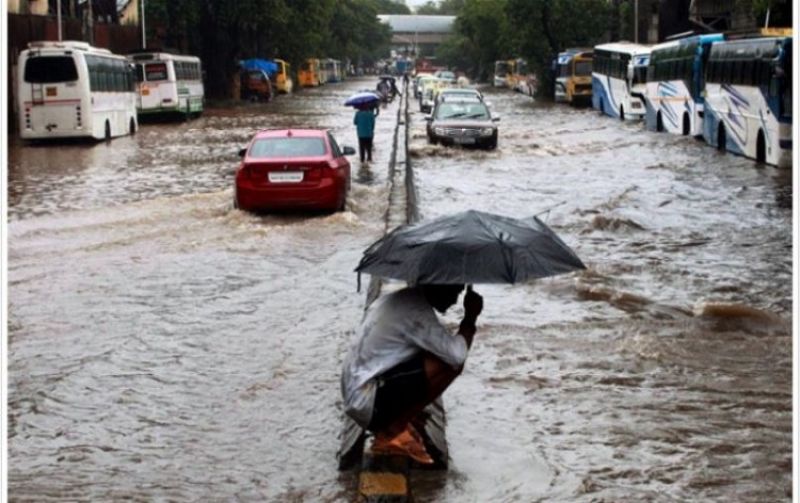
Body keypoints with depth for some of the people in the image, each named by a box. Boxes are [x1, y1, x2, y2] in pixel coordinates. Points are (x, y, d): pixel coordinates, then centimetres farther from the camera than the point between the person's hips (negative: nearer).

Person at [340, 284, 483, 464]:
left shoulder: (407, 299, 12)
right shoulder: (416, 311, -18)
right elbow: (456, 355, -24)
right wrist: (470, 318, -9)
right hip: (368, 402, -10)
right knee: (449, 364, -19)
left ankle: (390, 423, 9)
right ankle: (392, 433, -8)